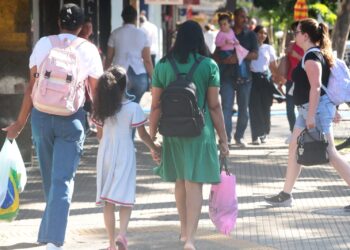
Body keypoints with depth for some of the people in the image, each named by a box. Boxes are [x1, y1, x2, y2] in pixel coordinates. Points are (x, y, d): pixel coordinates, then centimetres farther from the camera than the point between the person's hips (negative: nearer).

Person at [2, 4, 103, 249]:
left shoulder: (43, 44, 3)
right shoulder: (88, 50, 0)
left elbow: (32, 86, 2)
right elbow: (96, 91, 2)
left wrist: (21, 122, 7)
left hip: (41, 115, 2)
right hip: (72, 118, -2)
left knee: (49, 177, 18)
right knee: (63, 180, -5)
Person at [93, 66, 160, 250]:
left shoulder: (102, 108, 0)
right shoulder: (133, 108, -10)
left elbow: (100, 134, 9)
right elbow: (142, 135, -5)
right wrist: (154, 148, 11)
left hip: (105, 155, 3)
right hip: (124, 155, -3)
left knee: (107, 201, 9)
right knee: (125, 199, 2)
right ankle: (122, 234, -19)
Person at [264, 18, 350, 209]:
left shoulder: (311, 57, -17)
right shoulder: (317, 54, 14)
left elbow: (316, 87, -24)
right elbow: (320, 84, 19)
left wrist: (311, 116, -27)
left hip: (316, 108, -11)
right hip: (306, 109, 11)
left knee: (329, 154, -9)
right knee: (294, 150, 13)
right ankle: (285, 195, 20)